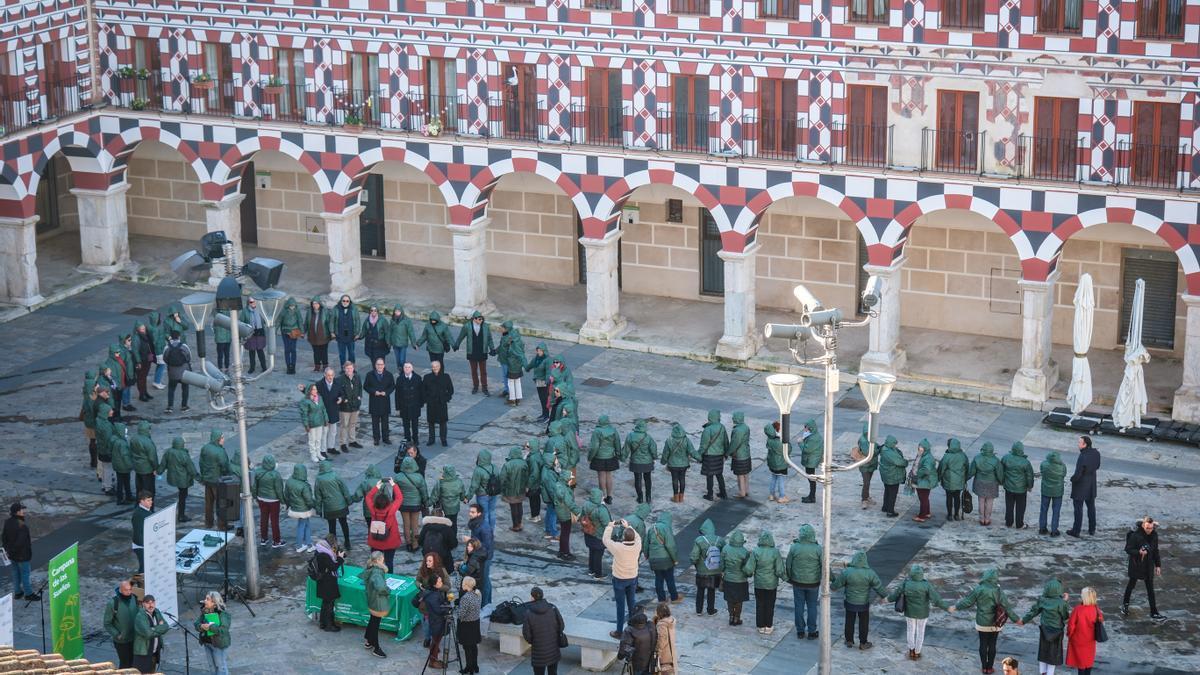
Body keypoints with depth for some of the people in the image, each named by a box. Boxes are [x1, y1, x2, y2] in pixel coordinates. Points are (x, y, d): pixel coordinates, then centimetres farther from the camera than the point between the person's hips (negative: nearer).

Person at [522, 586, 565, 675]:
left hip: (539, 652, -3)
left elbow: (527, 634, -12)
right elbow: (561, 626, -3)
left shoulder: (529, 613, -18)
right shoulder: (553, 608, -10)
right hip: (554, 650, 3)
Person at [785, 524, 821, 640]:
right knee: (812, 606, 12)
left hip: (798, 582, 0)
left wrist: (789, 578, 13)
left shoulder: (794, 547, -14)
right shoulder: (818, 549, -16)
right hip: (813, 583, 0)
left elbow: (788, 565, -4)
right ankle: (812, 632, 18)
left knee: (799, 606, 12)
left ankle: (800, 631, 20)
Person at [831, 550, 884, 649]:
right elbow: (879, 587, -10)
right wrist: (884, 596, 8)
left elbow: (837, 584, -8)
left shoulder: (846, 572, -20)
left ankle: (849, 641, 31)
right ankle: (863, 643, 26)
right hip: (864, 603, 0)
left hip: (850, 603, 0)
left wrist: (831, 586, 15)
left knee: (850, 621, 18)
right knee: (863, 623, 16)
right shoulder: (870, 573, -19)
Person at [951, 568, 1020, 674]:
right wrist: (1016, 619, -1)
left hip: (981, 623, 1)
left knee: (983, 644, 13)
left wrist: (956, 607, 10)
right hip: (994, 624, 0)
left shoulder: (978, 590, -13)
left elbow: (967, 602, -7)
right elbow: (1007, 606, -11)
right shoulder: (998, 592, -15)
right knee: (992, 645, 12)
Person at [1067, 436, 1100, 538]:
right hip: (1091, 485, 7)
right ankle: (1092, 529, 31)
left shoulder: (1083, 457, -31)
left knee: (1078, 508, 5)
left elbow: (1077, 474, -27)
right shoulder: (1096, 453, -8)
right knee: (1091, 507, 20)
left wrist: (1072, 479, -8)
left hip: (1080, 486, -7)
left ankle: (1076, 531, 14)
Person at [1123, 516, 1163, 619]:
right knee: (1132, 584, 16)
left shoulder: (1154, 535, -5)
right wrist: (1138, 552, -31)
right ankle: (1125, 604, 38)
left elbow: (1155, 551, 6)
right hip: (1136, 565, -4)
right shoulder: (1135, 535, -22)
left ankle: (1154, 612, 10)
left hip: (1149, 565, 4)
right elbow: (1128, 549, -15)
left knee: (1150, 588, 5)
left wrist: (1158, 565, 7)